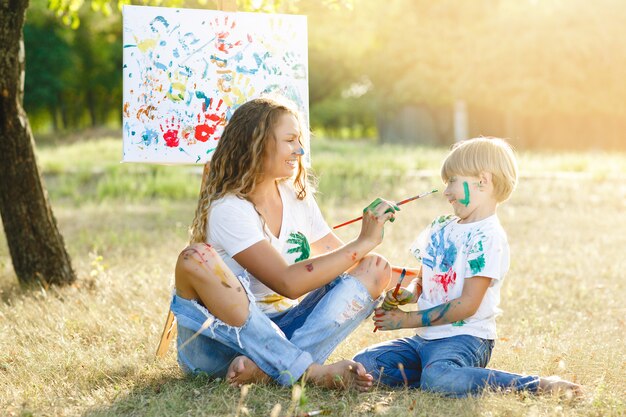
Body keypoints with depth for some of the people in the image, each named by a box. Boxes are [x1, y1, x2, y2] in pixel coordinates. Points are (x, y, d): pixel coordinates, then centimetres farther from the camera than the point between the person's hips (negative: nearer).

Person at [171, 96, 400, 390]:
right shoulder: (229, 209, -15)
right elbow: (288, 283, -25)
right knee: (197, 258, -35)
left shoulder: (297, 196, 8)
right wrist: (363, 243, -22)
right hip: (222, 341, -6)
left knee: (375, 269, -12)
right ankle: (313, 371, -36)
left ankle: (267, 369, -31)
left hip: (281, 331, 6)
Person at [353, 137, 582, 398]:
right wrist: (407, 294, -3)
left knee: (438, 380, -39)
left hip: (465, 338, -7)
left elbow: (467, 304, -17)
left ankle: (536, 385, -23)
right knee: (362, 364, -8)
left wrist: (408, 320, -14)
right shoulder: (441, 228, 15)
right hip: (425, 337, 7)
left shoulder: (487, 237, -12)